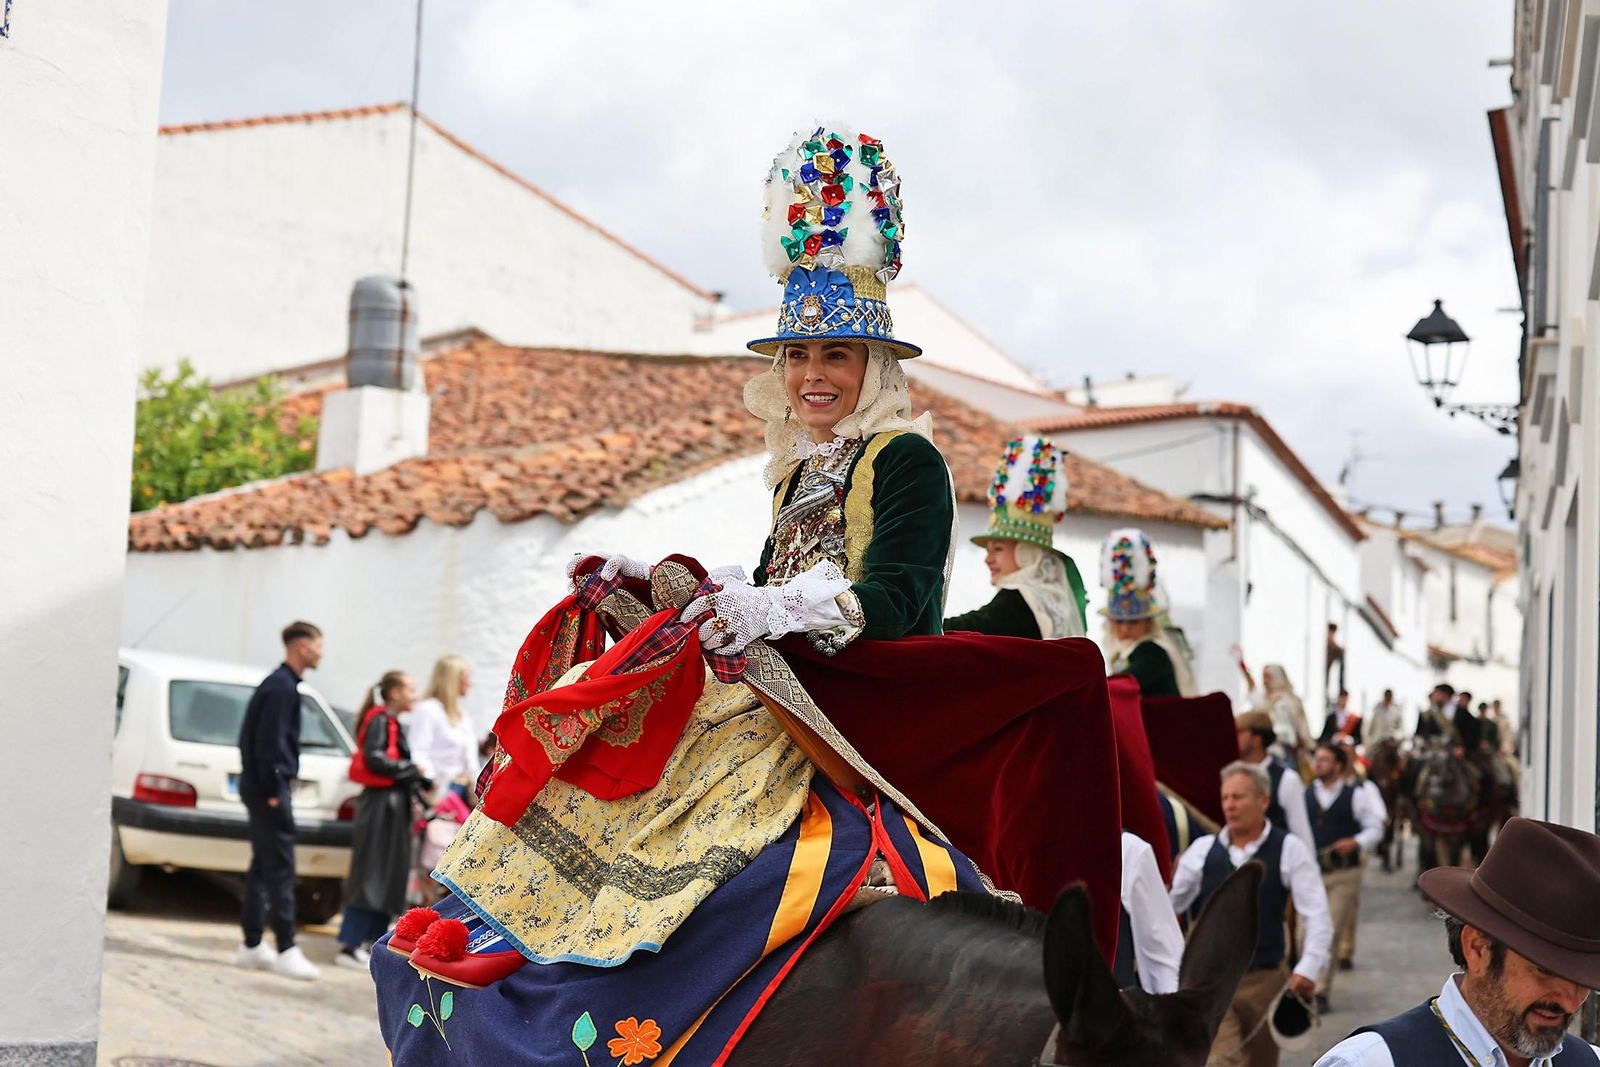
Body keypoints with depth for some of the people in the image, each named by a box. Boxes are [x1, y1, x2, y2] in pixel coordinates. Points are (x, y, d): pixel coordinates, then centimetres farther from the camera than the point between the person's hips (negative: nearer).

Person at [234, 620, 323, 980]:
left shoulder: (280, 683, 17)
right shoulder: (282, 687, -14)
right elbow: (269, 742, -20)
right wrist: (274, 791, -19)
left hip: (261, 785, 10)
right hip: (269, 787, -10)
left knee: (264, 866, 13)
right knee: (280, 868, -9)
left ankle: (252, 945, 18)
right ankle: (286, 950, -9)